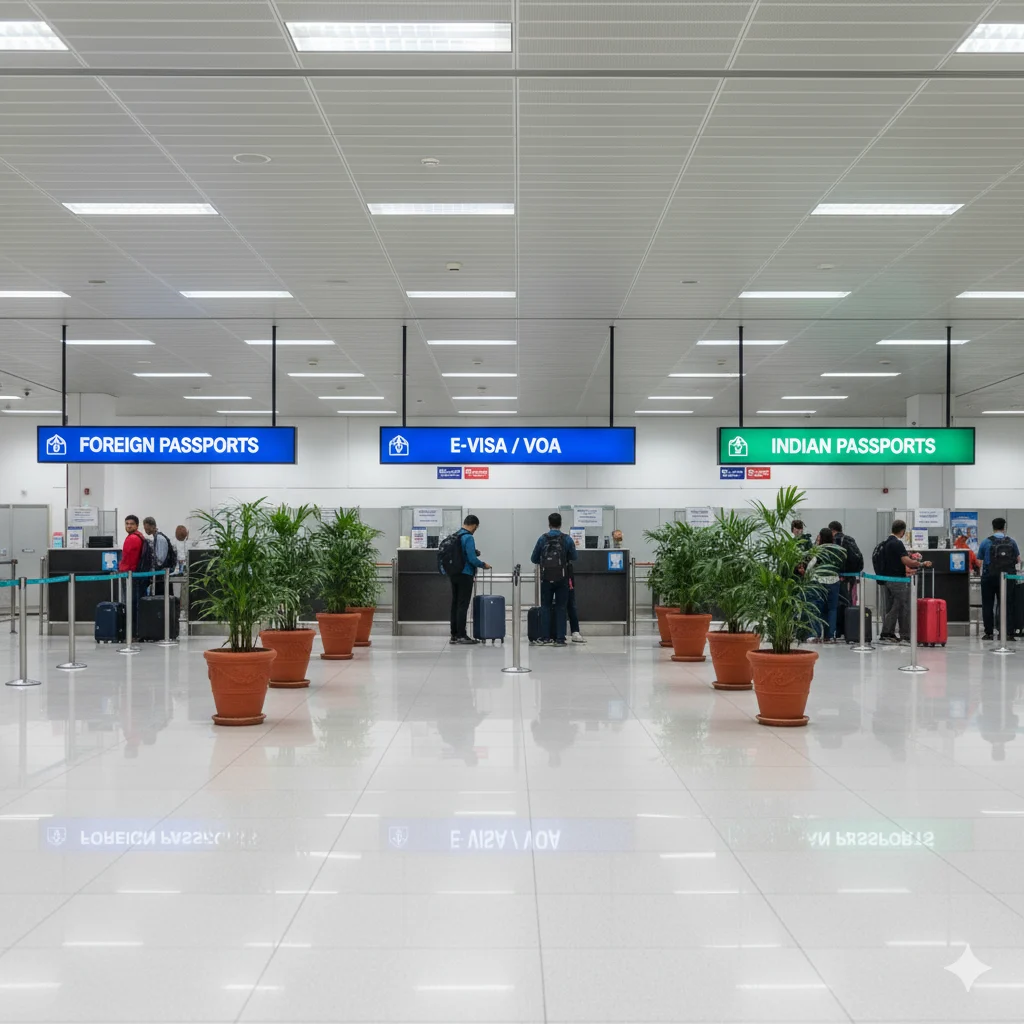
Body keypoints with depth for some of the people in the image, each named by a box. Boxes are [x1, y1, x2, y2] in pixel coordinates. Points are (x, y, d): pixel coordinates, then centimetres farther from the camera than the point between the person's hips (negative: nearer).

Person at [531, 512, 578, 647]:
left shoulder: (542, 539, -1)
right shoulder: (567, 540, -4)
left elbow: (534, 559, 4)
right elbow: (574, 558, 6)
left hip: (546, 578, 1)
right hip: (562, 578, -1)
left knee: (545, 606, 11)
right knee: (561, 607, 6)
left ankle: (545, 637, 7)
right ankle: (560, 638, 2)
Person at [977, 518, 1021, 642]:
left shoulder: (986, 542, -3)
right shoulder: (1011, 542, 1)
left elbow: (979, 561, 1)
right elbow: (1018, 560, 8)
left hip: (989, 577, -1)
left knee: (988, 606, 7)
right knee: (1007, 606, 5)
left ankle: (989, 633, 6)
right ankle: (1009, 633, -1)